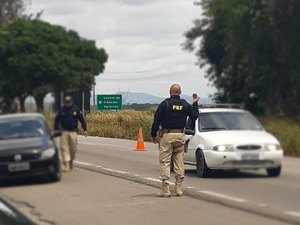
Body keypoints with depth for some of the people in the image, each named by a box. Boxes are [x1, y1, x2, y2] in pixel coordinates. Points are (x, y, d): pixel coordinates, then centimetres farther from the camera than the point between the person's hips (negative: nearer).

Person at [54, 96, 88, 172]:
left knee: (73, 149, 5)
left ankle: (71, 162, 25)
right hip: (64, 132, 0)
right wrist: (56, 131, 7)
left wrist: (85, 129, 4)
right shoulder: (61, 110, 3)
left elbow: (82, 119, 7)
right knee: (64, 148, -7)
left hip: (73, 132, 0)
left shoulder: (76, 109, 2)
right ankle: (66, 164, -8)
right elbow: (57, 120, 10)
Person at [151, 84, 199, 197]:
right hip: (180, 135, 4)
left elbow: (156, 120, -7)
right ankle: (178, 189, 9)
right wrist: (195, 103, 26)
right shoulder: (185, 104, 4)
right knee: (179, 162, 9)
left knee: (165, 162, -2)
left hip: (166, 135, -4)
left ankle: (165, 190, -7)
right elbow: (194, 116, 15)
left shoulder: (165, 104, -7)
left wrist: (153, 135, 2)